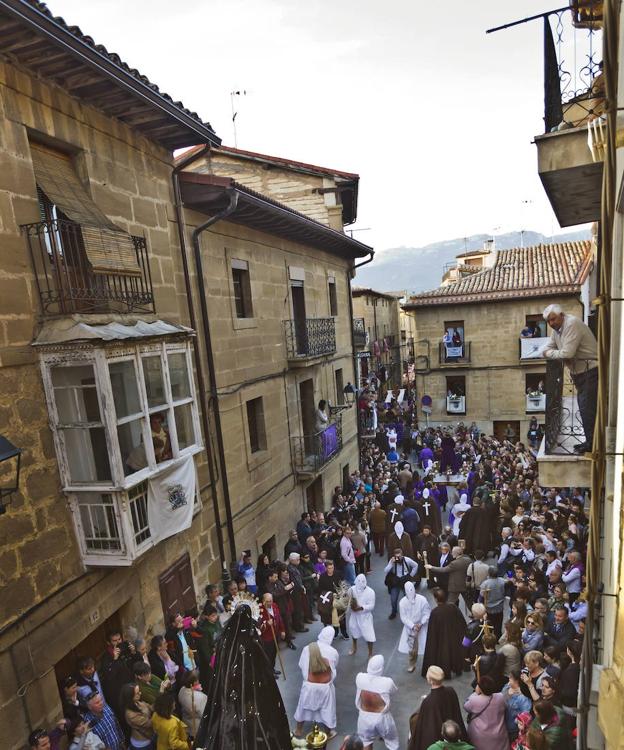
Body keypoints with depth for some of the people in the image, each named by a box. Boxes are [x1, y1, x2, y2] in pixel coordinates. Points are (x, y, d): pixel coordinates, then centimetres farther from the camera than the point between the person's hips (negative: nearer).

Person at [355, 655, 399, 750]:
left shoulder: (359, 677, -19)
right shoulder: (387, 682, -26)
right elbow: (394, 691, -1)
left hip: (364, 716, 2)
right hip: (381, 717, -2)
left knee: (366, 742, 27)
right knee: (392, 741, 27)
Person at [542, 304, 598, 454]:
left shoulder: (572, 324, -20)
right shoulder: (557, 329, 10)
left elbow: (567, 353, -27)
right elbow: (546, 349, 9)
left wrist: (550, 353, -10)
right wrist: (553, 353, -13)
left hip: (590, 372, -10)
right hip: (579, 373, 10)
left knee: (587, 408, -10)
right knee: (584, 408, 15)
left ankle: (591, 443, -2)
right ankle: (590, 441, 24)